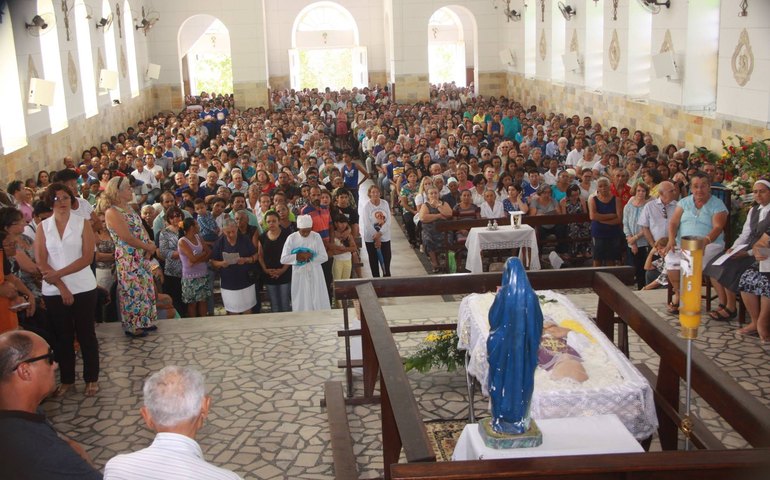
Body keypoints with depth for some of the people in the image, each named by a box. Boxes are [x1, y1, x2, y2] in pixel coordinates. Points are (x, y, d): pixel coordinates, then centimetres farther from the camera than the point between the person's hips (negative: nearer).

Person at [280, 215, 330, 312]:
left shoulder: (316, 236, -4)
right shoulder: (292, 238, -5)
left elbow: (324, 257, -5)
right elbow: (283, 259, -8)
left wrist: (310, 256, -17)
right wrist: (297, 256, -20)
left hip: (315, 275, 0)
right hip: (299, 275, 0)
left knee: (319, 304, 5)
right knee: (301, 304, 6)